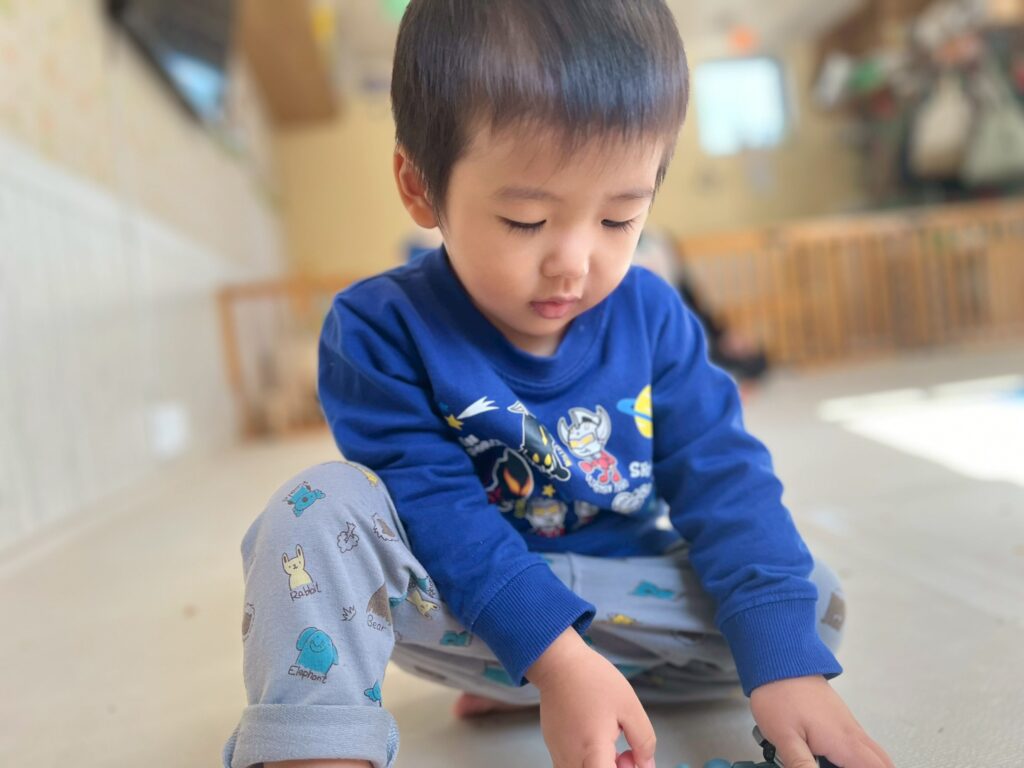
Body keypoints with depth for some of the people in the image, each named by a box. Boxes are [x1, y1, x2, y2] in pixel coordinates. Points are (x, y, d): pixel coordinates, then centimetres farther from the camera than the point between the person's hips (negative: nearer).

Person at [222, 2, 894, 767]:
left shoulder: (650, 315, -7)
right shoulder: (381, 328, -17)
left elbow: (723, 478, -11)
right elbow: (433, 504, -23)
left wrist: (785, 659, -22)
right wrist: (553, 654, -33)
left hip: (620, 595, 4)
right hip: (458, 601, -3)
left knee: (811, 603, -13)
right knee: (324, 505, -26)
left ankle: (506, 686, -12)